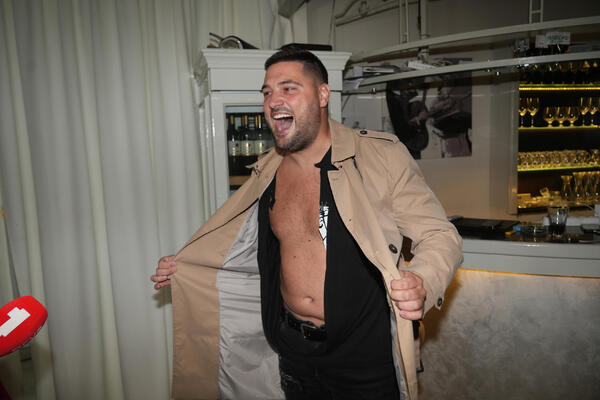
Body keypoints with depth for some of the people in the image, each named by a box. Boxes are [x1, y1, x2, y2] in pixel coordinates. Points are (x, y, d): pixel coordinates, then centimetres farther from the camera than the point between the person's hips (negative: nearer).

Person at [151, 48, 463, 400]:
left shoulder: (381, 156, -14)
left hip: (365, 357, -4)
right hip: (294, 355, 5)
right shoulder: (267, 176, 1)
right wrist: (181, 268, 8)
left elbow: (440, 236, -11)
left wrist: (423, 284, -33)